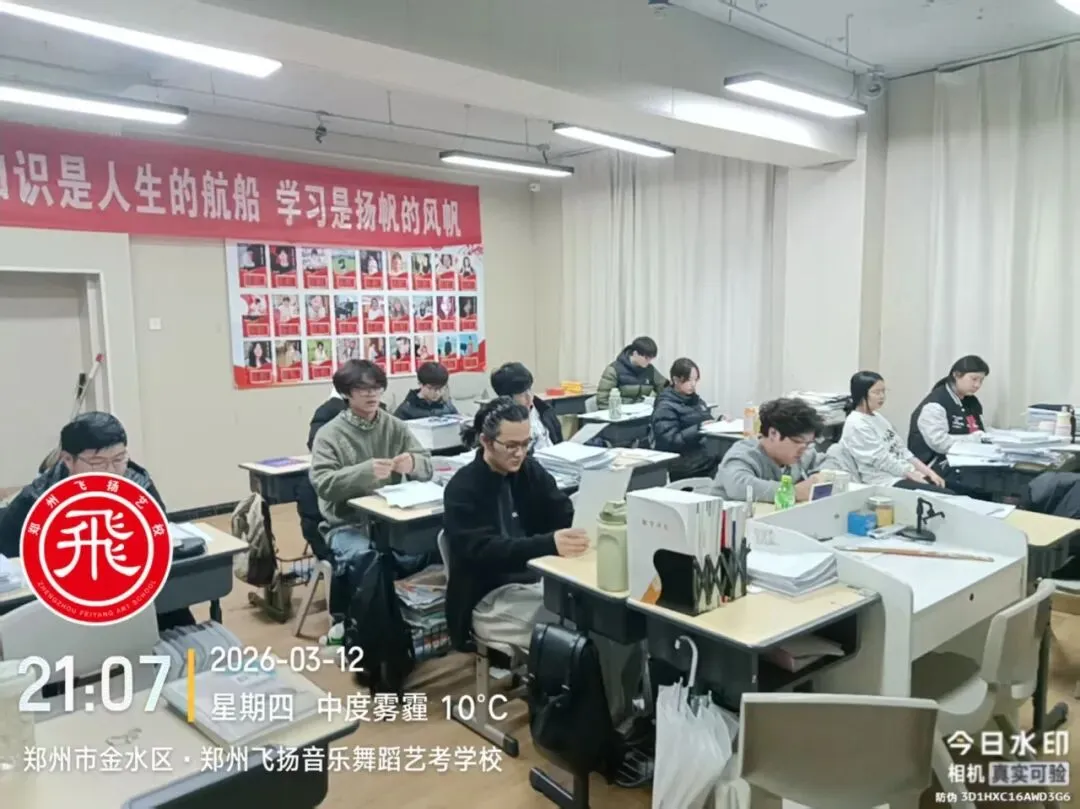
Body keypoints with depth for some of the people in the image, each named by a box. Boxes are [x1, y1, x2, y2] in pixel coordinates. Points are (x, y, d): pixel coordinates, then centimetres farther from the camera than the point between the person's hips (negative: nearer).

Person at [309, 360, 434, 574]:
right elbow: (323, 484, -15)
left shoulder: (395, 426, 7)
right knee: (365, 559, -32)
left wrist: (412, 463, -22)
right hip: (347, 524, -3)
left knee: (425, 547, -24)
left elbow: (427, 465, 2)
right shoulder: (329, 434, -3)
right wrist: (365, 471, -31)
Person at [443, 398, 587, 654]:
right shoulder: (463, 488, -11)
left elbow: (566, 516, 0)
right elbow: (484, 552, -24)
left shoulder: (530, 470, 7)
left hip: (538, 581, 6)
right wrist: (550, 544, -38)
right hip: (490, 599, -6)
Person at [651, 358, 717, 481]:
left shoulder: (697, 400, 18)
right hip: (685, 465, -7)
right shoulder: (666, 407, -5)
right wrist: (699, 429, -22)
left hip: (706, 456, 7)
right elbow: (669, 441, -15)